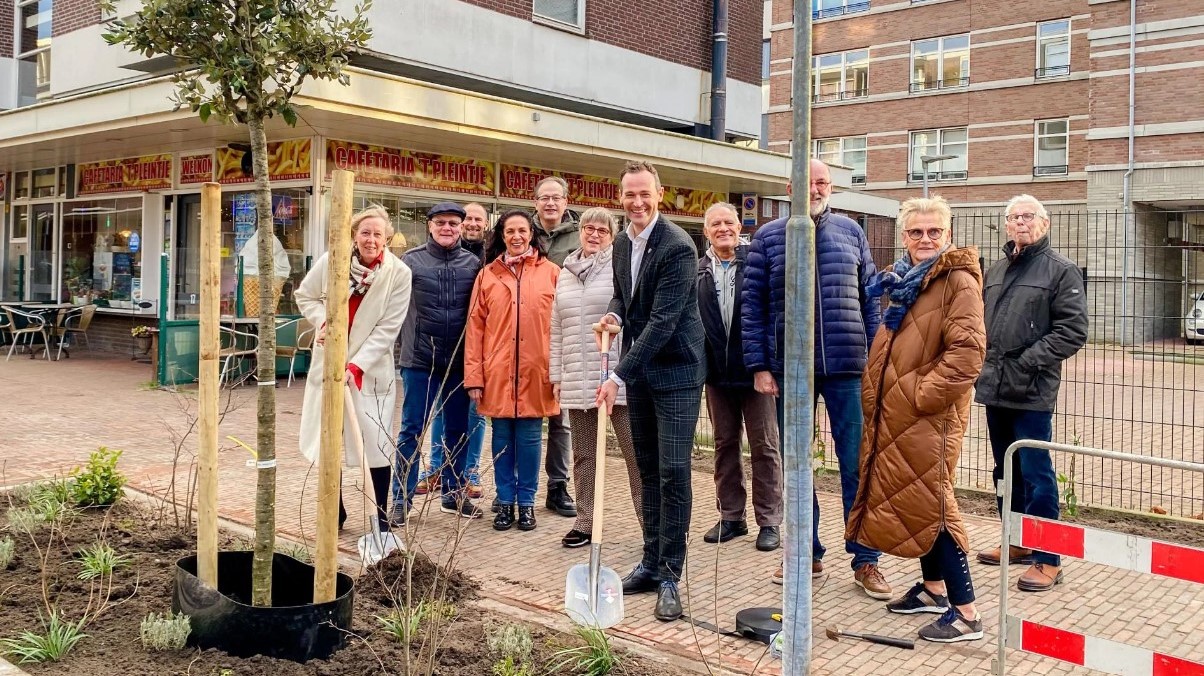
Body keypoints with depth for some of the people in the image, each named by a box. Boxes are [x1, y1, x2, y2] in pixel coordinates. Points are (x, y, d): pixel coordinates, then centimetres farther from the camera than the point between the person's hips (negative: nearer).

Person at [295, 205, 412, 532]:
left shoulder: (399, 274, -12)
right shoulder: (331, 260, -6)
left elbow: (387, 328, -12)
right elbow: (305, 296, 10)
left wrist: (357, 366, -19)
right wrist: (324, 320, -9)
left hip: (371, 368, -2)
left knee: (376, 443, -3)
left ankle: (381, 516, 11)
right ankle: (334, 511, 26)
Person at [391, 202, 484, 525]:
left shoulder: (473, 263, 5)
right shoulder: (412, 260, -1)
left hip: (459, 361, 3)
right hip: (419, 360, -2)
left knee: (458, 429, 11)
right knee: (412, 430, 3)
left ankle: (453, 493, 25)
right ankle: (402, 498, 12)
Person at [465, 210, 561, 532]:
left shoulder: (551, 273, 3)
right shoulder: (488, 275, 6)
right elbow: (475, 327, 3)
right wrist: (474, 375, -3)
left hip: (536, 372, -1)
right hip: (497, 373, 1)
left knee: (529, 438, 6)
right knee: (502, 439, 9)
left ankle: (526, 502, 19)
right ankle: (505, 501, 21)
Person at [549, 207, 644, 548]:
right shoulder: (566, 273, 16)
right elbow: (556, 330, 19)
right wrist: (557, 374, 15)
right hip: (577, 382, 6)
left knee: (636, 452, -3)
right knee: (583, 455, 13)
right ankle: (585, 522, 23)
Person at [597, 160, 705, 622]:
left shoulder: (677, 247, -18)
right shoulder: (622, 245, 8)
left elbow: (663, 320, -23)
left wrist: (618, 375, -24)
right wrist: (614, 314, -2)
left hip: (675, 370, -7)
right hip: (638, 370, 8)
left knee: (673, 471, -7)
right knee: (648, 469, 13)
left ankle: (670, 575, 2)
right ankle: (652, 563, 23)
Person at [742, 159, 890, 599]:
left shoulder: (850, 232, 8)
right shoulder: (768, 237, 5)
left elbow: (870, 298, 9)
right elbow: (752, 304, 2)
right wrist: (758, 365, -4)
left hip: (847, 367, 0)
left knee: (856, 465, 1)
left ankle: (865, 560, 11)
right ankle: (806, 554, 22)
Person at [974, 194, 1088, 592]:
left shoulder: (1061, 270, -3)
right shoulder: (996, 271, 17)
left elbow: (1073, 331, -10)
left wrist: (1029, 361, -16)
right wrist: (983, 359, 7)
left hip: (1032, 393, -7)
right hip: (994, 389, 7)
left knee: (1036, 476, -5)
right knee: (1006, 472, 16)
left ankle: (1047, 559, 3)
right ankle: (1017, 544, 29)